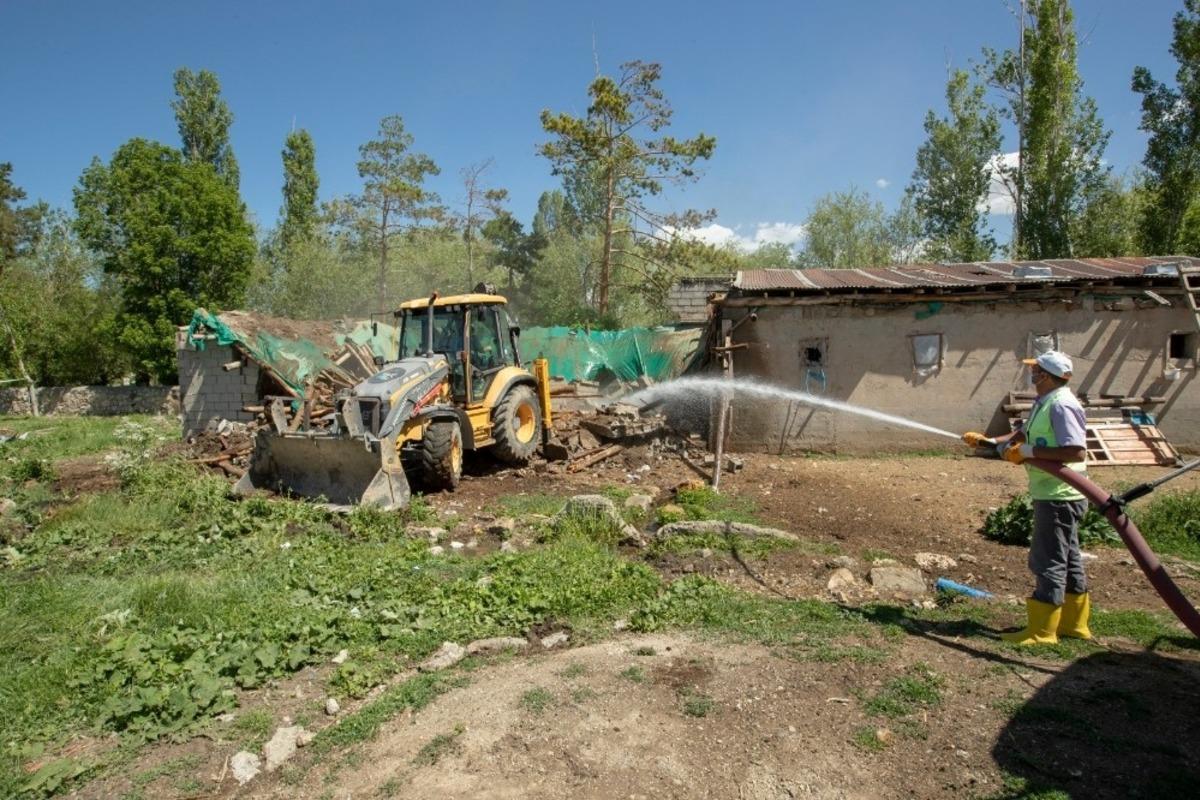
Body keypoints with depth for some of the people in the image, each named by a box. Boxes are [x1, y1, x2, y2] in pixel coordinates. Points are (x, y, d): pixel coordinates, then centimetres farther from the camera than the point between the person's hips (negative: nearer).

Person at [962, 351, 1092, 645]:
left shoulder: (1061, 406, -20)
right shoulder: (1043, 403, 12)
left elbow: (1077, 452, -27)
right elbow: (1023, 434, 20)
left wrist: (1031, 451, -23)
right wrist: (987, 440, 11)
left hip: (1058, 496, -10)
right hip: (1055, 495, 10)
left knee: (1049, 561, -3)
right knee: (1067, 559, 17)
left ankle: (1041, 631, 5)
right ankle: (1073, 623, 30)